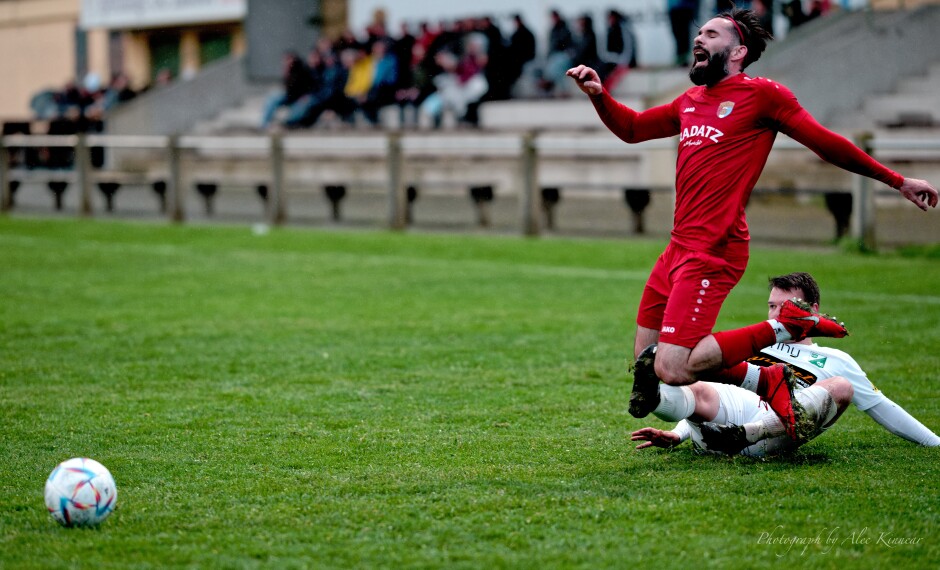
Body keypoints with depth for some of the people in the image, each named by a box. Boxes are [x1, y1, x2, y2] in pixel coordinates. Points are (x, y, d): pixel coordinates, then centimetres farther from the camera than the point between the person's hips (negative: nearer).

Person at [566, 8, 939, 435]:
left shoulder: (761, 94, -1)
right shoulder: (690, 102, 20)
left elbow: (827, 144, 3)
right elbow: (632, 128, 32)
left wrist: (898, 181, 6)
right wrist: (598, 94, 13)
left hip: (713, 252, -8)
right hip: (678, 249, 8)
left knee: (671, 371, -19)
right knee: (646, 359, 9)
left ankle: (782, 329, -5)